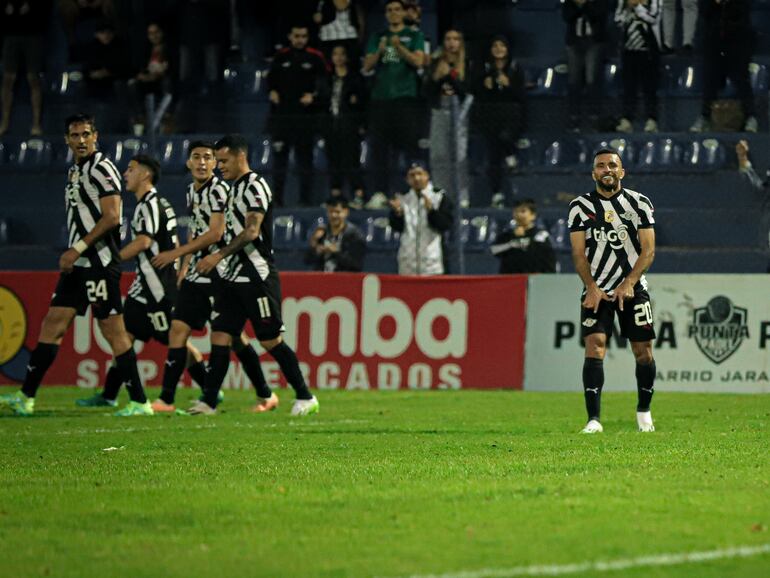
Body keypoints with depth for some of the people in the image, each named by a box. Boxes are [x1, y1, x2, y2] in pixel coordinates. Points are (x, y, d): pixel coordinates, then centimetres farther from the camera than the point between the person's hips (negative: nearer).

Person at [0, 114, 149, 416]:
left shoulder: (102, 169, -10)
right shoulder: (74, 172, 18)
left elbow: (111, 217, -18)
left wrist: (78, 249, -19)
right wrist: (71, 255, 18)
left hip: (100, 263, -9)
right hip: (78, 265, 9)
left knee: (113, 331, -7)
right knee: (52, 325, 8)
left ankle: (139, 402, -2)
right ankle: (25, 397, 11)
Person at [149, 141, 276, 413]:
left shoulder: (218, 189, -12)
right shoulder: (191, 191, 14)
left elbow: (215, 233, -18)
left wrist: (176, 253, -14)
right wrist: (184, 267, 16)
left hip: (219, 272, -8)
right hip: (197, 273, 8)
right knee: (178, 329, 4)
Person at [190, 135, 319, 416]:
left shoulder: (255, 186, -11)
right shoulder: (236, 188, 17)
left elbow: (251, 231, -21)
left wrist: (219, 255, -23)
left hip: (257, 276, -9)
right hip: (235, 277, 9)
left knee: (270, 340, -5)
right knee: (220, 335, 1)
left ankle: (305, 397, 5)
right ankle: (209, 401, 1)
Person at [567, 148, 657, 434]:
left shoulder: (639, 203, 2)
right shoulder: (581, 206, 2)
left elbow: (648, 250, -2)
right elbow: (579, 253, 0)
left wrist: (628, 284, -14)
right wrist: (592, 288, -13)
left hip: (633, 288, 1)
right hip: (596, 289, -1)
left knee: (643, 351, 2)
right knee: (595, 347, -16)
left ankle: (644, 411, 25)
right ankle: (594, 419, -19)